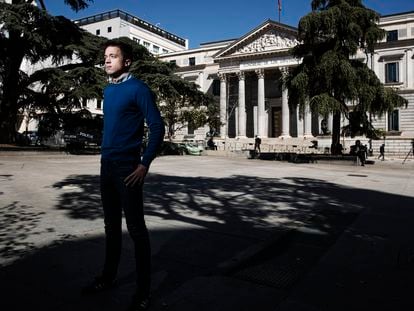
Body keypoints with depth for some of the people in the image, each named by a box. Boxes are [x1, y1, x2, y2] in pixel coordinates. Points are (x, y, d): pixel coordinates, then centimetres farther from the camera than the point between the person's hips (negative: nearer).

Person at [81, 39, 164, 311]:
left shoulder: (138, 89, -8)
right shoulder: (108, 90, 14)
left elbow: (157, 127, -13)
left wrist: (145, 164, -17)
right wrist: (107, 155, 17)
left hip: (127, 166, -7)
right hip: (106, 165, 8)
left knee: (136, 228, -3)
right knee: (111, 225, 16)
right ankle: (108, 277, 32)